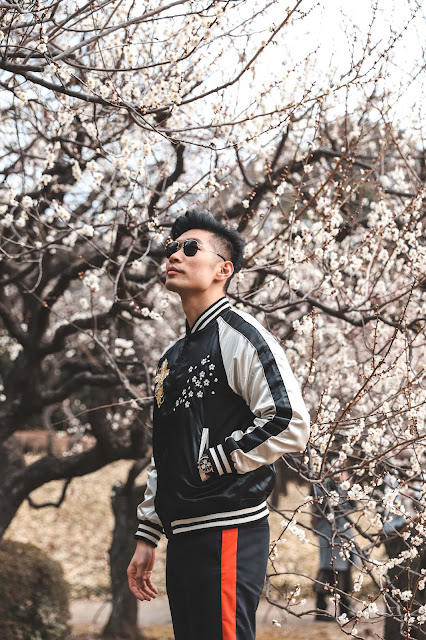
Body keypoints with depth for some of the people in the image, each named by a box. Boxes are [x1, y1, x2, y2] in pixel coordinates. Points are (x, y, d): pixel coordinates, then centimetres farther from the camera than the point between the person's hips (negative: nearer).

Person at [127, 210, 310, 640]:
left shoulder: (238, 336, -6)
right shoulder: (172, 357, 21)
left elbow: (290, 425, -17)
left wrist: (207, 465, -11)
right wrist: (146, 538, 20)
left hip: (228, 531, -8)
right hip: (181, 537, 9)